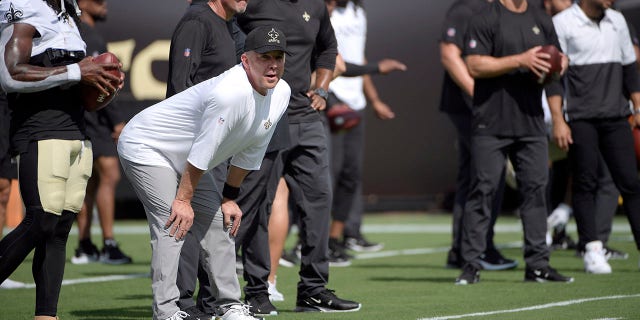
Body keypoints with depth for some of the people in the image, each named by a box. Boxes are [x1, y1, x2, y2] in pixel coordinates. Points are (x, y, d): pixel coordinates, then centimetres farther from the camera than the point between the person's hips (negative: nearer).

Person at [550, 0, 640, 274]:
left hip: (615, 117, 5)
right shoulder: (563, 23, -4)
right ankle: (592, 249, -2)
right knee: (585, 184, -5)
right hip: (580, 119, -4)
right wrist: (558, 120, -11)